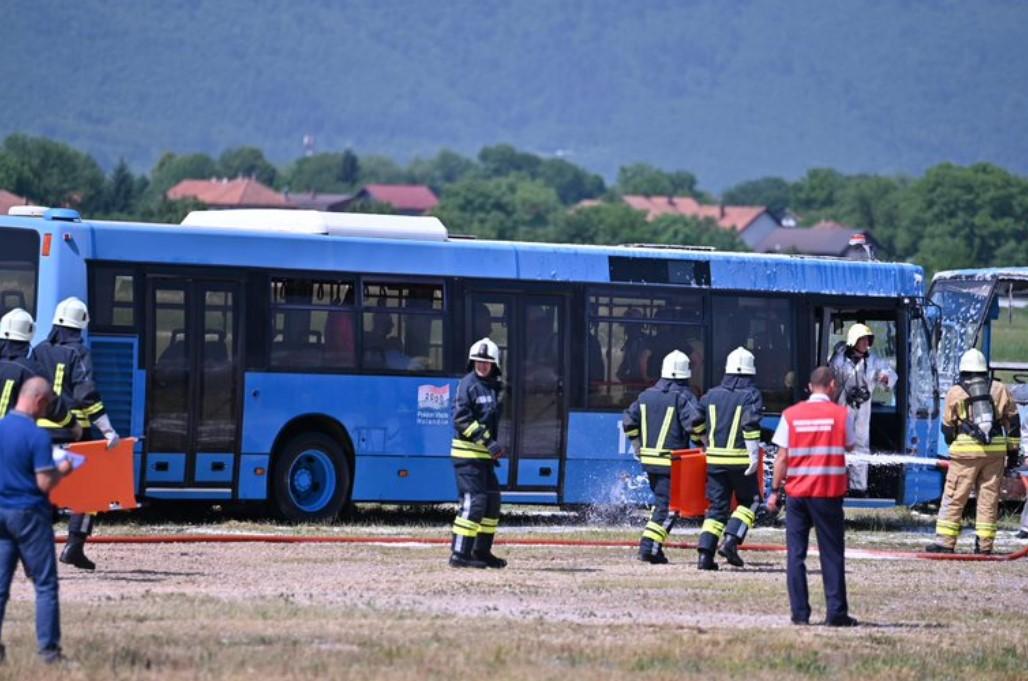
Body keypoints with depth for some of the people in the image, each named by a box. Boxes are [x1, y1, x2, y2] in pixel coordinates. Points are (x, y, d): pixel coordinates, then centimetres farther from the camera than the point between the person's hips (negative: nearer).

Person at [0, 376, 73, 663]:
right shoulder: (37, 436, -16)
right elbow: (45, 483, -17)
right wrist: (62, 470, 0)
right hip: (29, 514, -6)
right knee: (45, 584, 3)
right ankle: (48, 649, 1)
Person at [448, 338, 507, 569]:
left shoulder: (494, 387, 15)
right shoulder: (468, 385, -10)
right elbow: (461, 419, -18)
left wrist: (493, 445, 19)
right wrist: (487, 441, -22)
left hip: (486, 455, 9)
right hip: (468, 453, -9)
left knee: (492, 501, 12)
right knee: (474, 501, -13)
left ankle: (482, 551, 22)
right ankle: (460, 554, -13)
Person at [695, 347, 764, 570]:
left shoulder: (712, 394, 10)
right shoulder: (751, 395, -3)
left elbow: (697, 423, 13)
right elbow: (751, 424, -15)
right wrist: (754, 454, -16)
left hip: (714, 459, 4)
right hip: (740, 459, -4)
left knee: (717, 506, 9)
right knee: (749, 501, 13)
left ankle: (705, 552, -1)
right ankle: (731, 540, -6)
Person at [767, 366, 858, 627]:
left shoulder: (791, 415, -1)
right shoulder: (841, 414, -4)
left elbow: (782, 457, -1)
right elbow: (849, 447, 11)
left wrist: (775, 490, 5)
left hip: (796, 492, 1)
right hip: (829, 492, -1)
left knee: (796, 554, 6)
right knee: (832, 554, 4)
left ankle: (800, 612, 3)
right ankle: (836, 612, 0)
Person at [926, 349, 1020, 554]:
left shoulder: (955, 393, 5)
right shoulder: (1000, 390, 10)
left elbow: (947, 427, 12)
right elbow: (1013, 421, 13)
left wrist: (953, 444, 30)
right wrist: (1013, 450, 20)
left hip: (966, 450, -2)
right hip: (996, 449, 2)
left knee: (954, 496, 2)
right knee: (989, 497, 8)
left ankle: (945, 541, -1)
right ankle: (984, 543, 7)